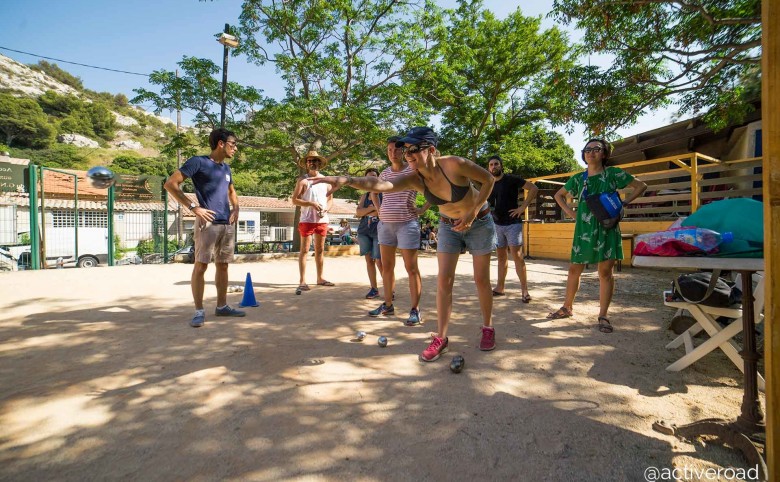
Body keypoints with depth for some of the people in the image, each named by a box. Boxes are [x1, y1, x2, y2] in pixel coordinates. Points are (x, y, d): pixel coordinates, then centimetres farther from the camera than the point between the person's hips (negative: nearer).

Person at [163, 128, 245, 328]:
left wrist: (236, 208, 13)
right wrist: (194, 207, -14)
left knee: (223, 266, 10)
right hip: (208, 223, -7)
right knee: (200, 265, -5)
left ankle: (222, 306, 19)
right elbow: (170, 184, -9)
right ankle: (199, 311, 2)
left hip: (227, 224, 7)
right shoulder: (198, 162, -4)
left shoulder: (226, 168, 18)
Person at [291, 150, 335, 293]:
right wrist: (311, 204, -18)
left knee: (320, 250, 12)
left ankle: (320, 278, 22)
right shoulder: (303, 180, -1)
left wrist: (326, 209, -6)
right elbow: (294, 200, -6)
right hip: (307, 220, -5)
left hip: (322, 220, 5)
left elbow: (330, 199, 14)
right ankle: (302, 281, -3)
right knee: (304, 250, -4)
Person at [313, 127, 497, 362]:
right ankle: (441, 337, 7)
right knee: (444, 280, -3)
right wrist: (346, 180, -54)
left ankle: (488, 328, 24)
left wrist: (472, 213, -22)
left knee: (481, 279, 3)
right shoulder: (414, 179, -21)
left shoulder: (454, 164, -30)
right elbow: (381, 184, -38)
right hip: (449, 226, 3)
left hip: (479, 221, -3)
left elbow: (488, 179, -16)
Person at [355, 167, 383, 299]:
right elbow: (358, 212, 4)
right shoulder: (364, 196, 17)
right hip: (364, 231, 5)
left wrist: (366, 212, -4)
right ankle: (374, 289, 13)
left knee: (379, 261, -11)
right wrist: (373, 208, -11)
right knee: (369, 259, 5)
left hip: (379, 230, -5)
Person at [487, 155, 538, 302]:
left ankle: (525, 290, -5)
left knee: (517, 256, -10)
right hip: (497, 225, 6)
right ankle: (499, 288, 18)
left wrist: (523, 207, -14)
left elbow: (533, 188, -9)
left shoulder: (511, 179, -5)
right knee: (501, 257, 11)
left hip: (512, 223, -6)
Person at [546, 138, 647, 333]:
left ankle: (603, 316, 6)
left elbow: (641, 186, 6)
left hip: (606, 228, -2)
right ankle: (567, 307, 20)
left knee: (605, 271, -2)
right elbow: (559, 195, 20)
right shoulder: (578, 178, 8)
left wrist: (623, 203, -5)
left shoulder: (613, 173, 1)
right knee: (574, 269, 6)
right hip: (583, 229, 3)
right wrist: (570, 213, 7)